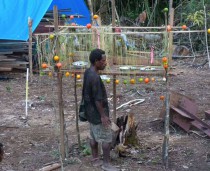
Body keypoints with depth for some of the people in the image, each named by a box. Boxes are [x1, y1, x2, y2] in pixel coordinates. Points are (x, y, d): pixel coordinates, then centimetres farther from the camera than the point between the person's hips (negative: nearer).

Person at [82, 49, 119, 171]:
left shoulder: (88, 73, 4)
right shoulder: (95, 77, -27)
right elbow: (97, 99, -25)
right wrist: (103, 115, -19)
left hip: (91, 112, 10)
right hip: (97, 113, -9)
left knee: (94, 136, 18)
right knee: (107, 138, 2)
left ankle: (95, 160, 29)